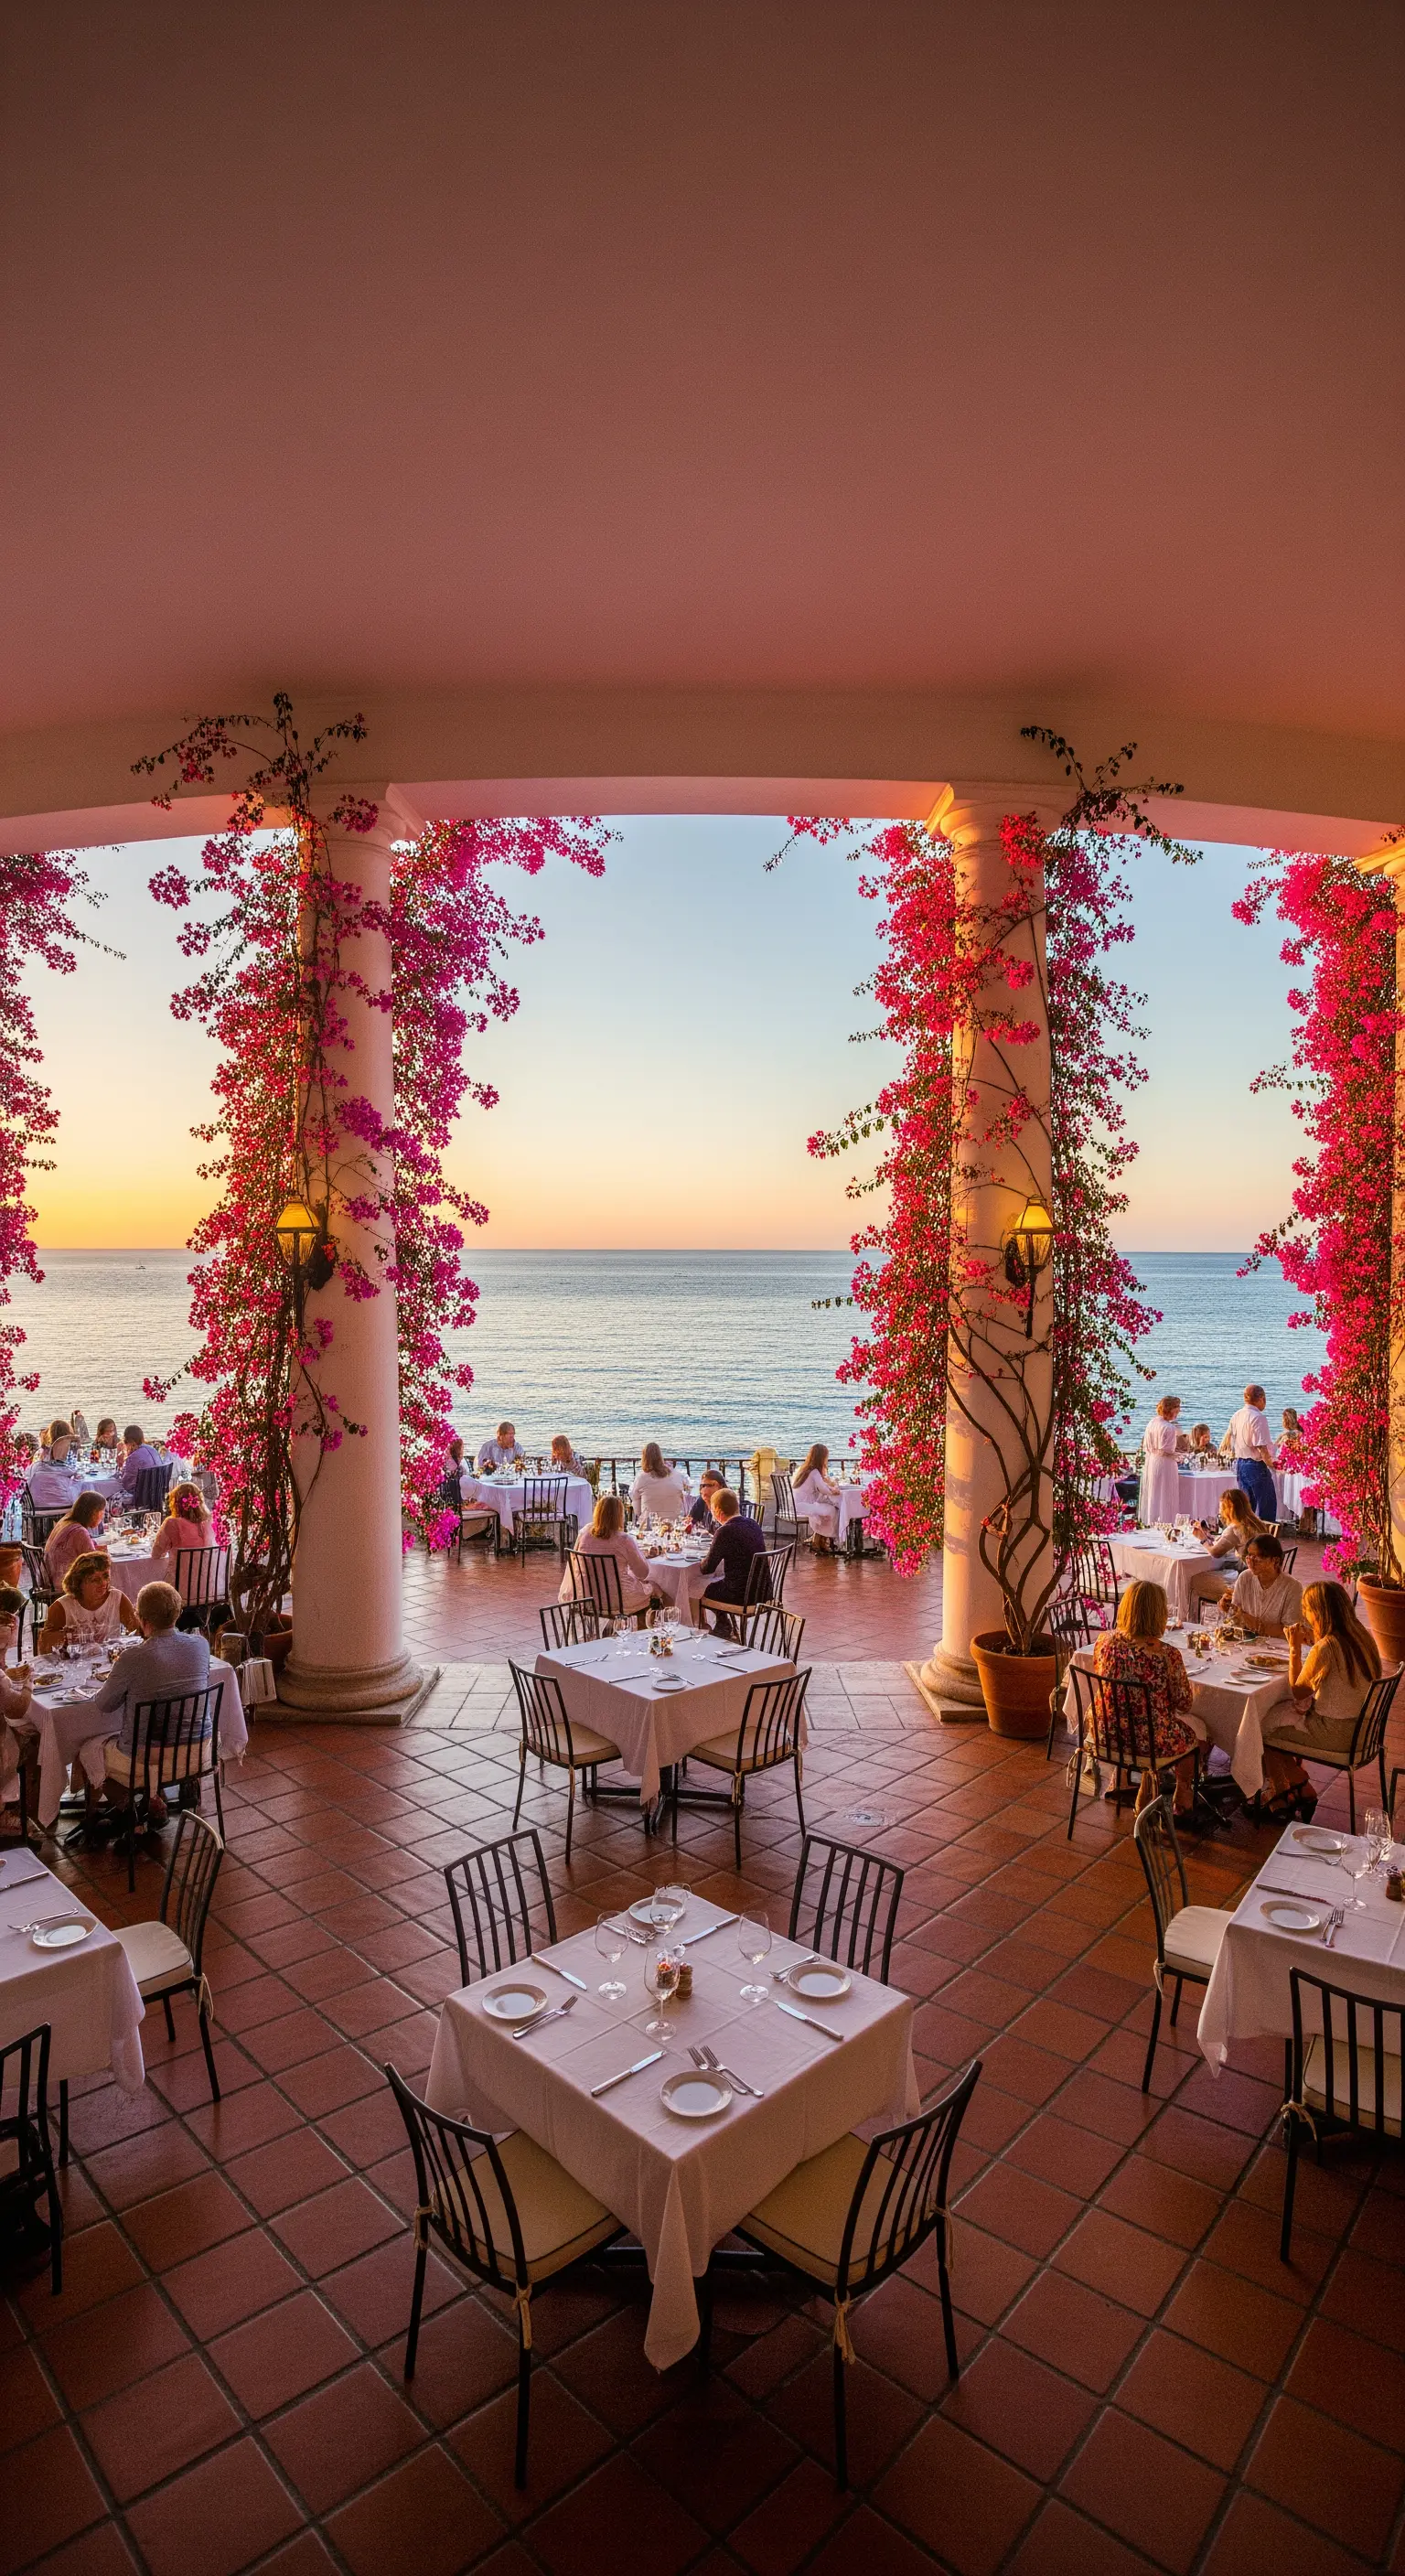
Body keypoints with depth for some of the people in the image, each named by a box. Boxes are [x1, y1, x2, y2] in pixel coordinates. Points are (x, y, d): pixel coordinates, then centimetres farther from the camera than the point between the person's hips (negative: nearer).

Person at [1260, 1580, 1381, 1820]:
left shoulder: (1324, 1649, -26)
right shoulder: (1362, 1637, -3)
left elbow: (1298, 1692, -12)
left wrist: (1294, 1648, -9)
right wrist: (1314, 1642, 7)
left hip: (1335, 1734, -8)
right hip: (1359, 1727, 8)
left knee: (1263, 1729, 8)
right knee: (1282, 1715, 22)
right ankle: (1300, 1792, 27)